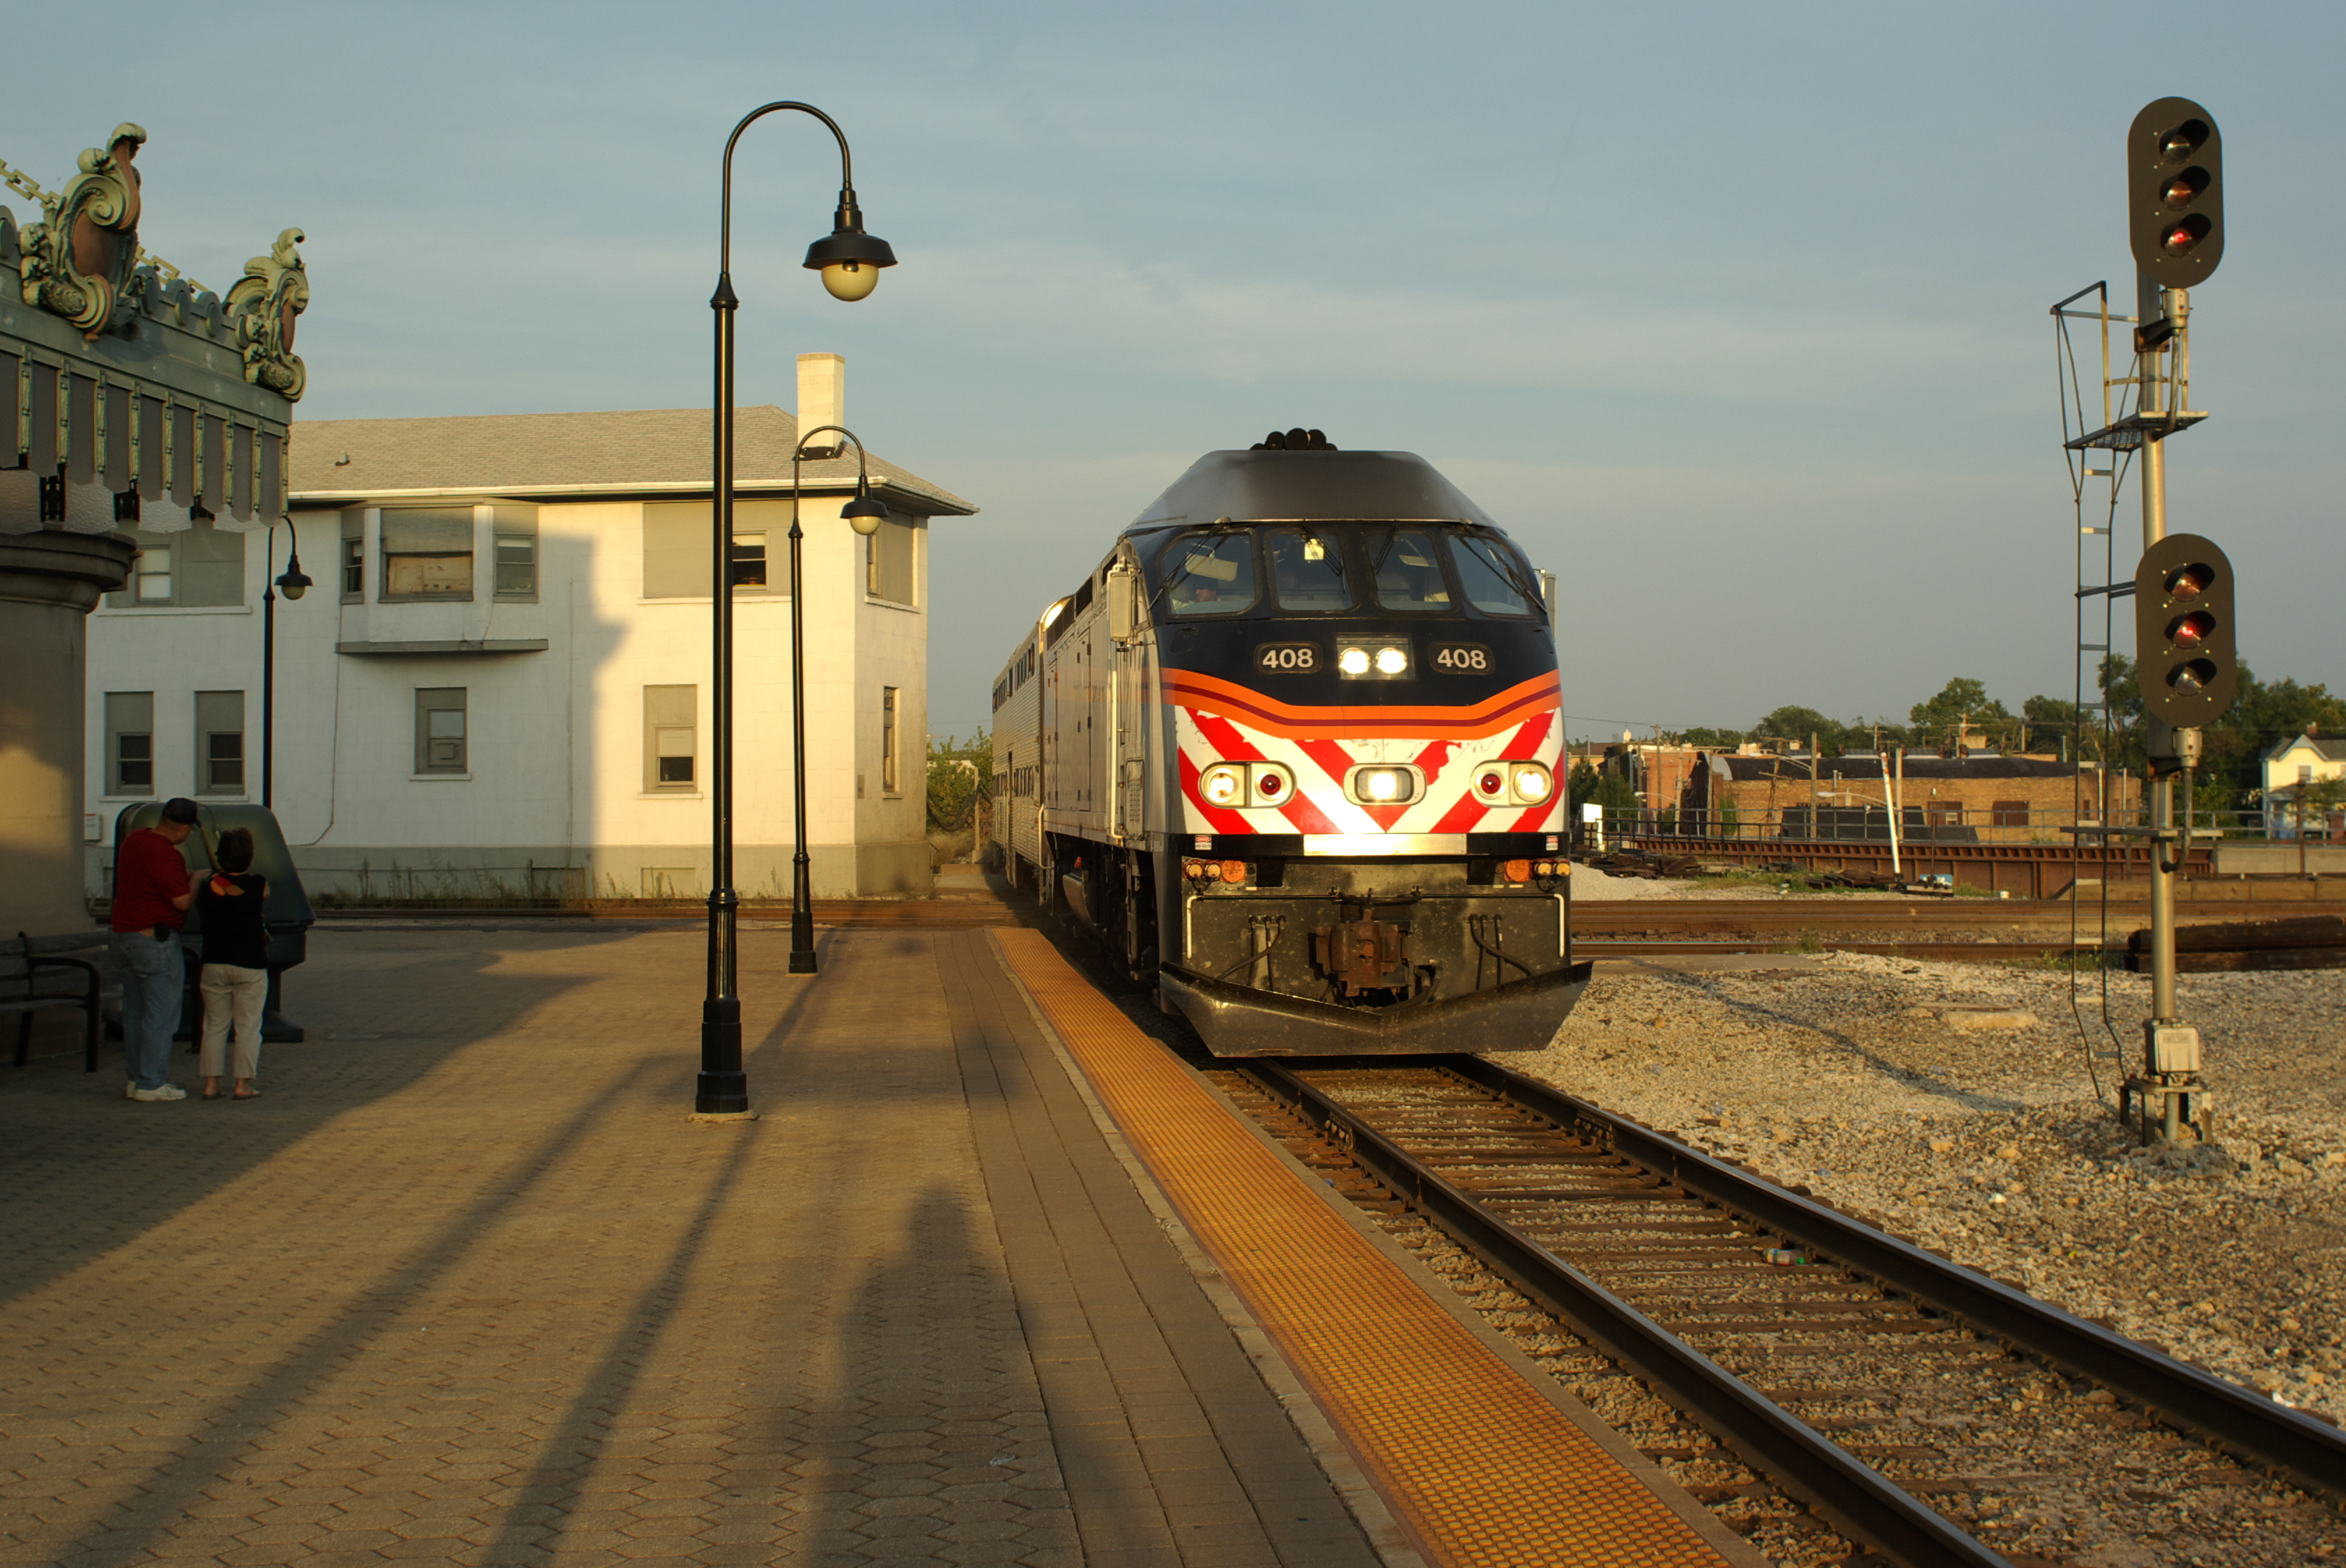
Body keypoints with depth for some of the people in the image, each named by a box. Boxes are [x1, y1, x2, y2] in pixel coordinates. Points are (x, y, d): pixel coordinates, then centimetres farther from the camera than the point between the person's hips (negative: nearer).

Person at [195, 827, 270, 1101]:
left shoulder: (206, 887, -3)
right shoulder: (259, 886, -10)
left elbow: (199, 915, 12)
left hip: (214, 965, 3)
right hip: (250, 965, -3)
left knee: (215, 1024, 10)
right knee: (248, 1025, 4)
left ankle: (211, 1083, 9)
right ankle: (243, 1084, 3)